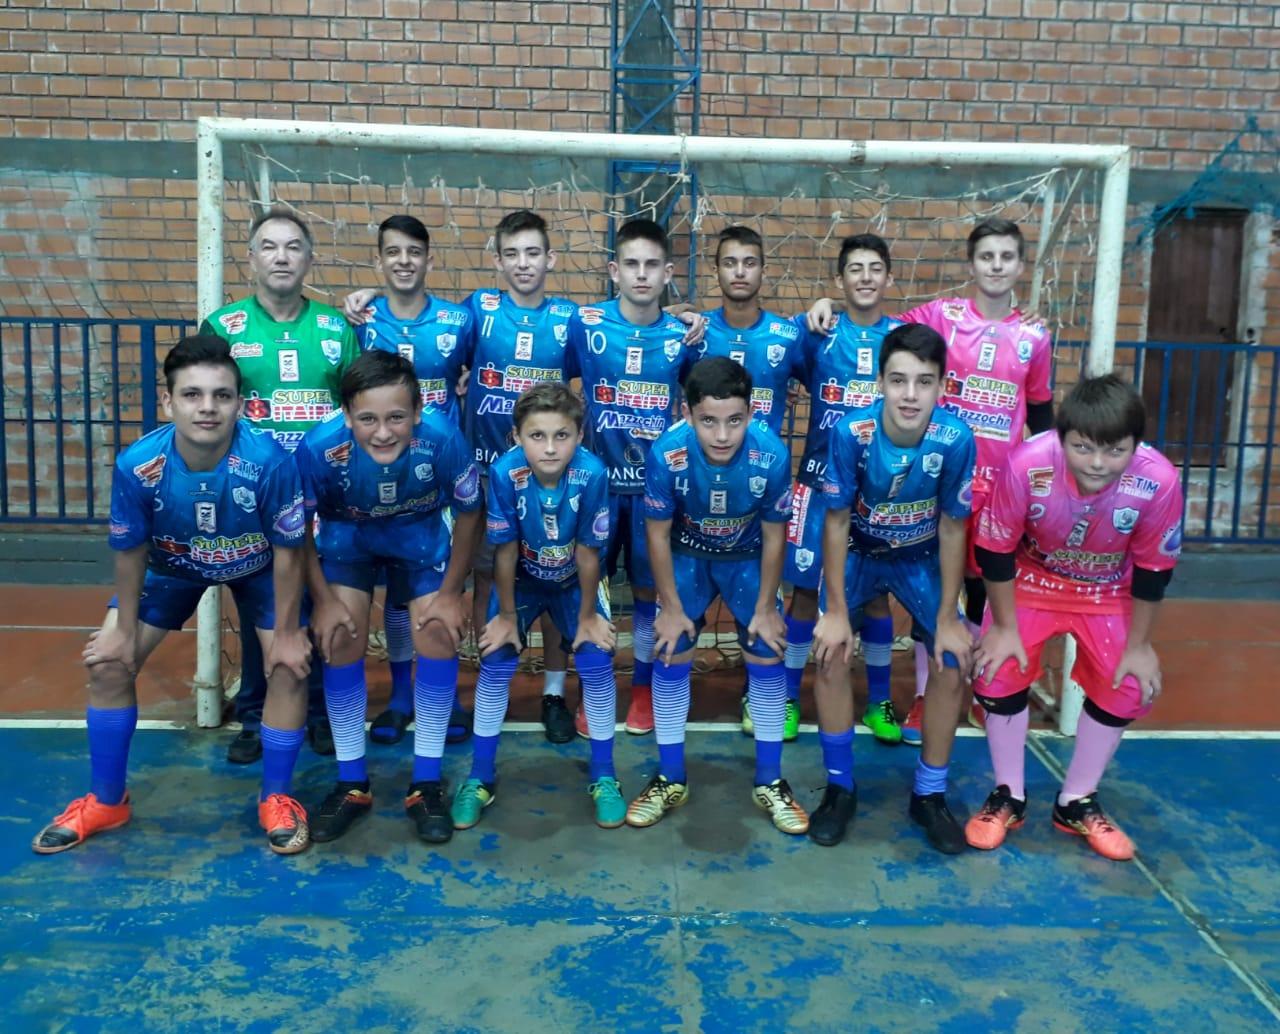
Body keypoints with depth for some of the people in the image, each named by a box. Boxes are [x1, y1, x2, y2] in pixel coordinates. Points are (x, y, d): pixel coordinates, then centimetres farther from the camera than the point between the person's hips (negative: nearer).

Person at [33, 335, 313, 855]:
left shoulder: (270, 461, -39)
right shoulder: (136, 465, -33)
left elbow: (287, 550, -24)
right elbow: (130, 551, -15)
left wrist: (286, 631, -16)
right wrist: (124, 629, -4)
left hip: (256, 568, -2)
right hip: (172, 567, 2)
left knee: (290, 666, -13)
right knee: (108, 662, -2)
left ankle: (275, 799, 10)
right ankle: (106, 802, 18)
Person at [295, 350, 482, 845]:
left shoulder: (443, 438, -36)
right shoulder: (320, 447, -34)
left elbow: (468, 514, -15)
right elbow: (298, 528, -14)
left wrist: (451, 592, -11)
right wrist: (324, 600, -12)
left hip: (421, 536, 0)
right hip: (347, 536, 0)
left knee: (439, 631, -11)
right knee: (341, 636, -10)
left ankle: (427, 783, 6)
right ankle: (352, 783, 10)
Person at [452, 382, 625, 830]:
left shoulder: (592, 474, -33)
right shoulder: (504, 472, -32)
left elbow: (587, 553, -21)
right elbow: (506, 551, -20)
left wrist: (588, 615, -11)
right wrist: (507, 615, -10)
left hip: (575, 581, 0)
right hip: (521, 579, 0)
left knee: (596, 663, -9)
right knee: (496, 662, -8)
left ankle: (603, 776, 11)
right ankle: (481, 777, 11)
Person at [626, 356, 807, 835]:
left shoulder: (772, 454, -33)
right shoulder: (666, 454, -33)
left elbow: (773, 535, -16)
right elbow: (658, 533, -17)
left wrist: (766, 606, -9)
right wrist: (671, 606, -11)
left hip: (747, 557, 0)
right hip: (687, 555, 0)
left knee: (767, 657, -3)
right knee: (671, 656, -3)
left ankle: (769, 781, 15)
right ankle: (671, 779, 16)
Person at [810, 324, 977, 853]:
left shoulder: (955, 439, -27)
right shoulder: (851, 432, -30)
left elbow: (952, 529, -15)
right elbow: (837, 521, -18)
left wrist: (947, 617, -11)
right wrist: (837, 610, -17)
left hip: (922, 558, 1)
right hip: (858, 551, -1)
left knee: (953, 659, -10)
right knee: (831, 649, -17)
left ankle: (929, 794, 11)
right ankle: (840, 787, 4)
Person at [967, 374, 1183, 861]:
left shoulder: (1159, 481, -33)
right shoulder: (1026, 465, -37)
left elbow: (1153, 570, -15)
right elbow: (995, 551, -20)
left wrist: (1138, 645, -7)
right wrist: (1005, 626, -15)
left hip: (1108, 592, 2)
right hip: (1032, 580, -1)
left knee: (1127, 686, -5)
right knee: (999, 671, -13)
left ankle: (1077, 802, 18)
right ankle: (1008, 796, 10)